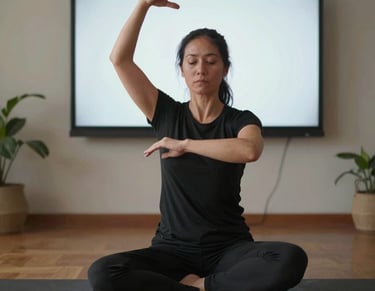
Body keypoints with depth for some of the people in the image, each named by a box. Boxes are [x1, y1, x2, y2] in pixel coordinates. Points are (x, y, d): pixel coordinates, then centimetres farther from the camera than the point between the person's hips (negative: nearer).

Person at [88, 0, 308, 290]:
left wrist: (185, 144, -18)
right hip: (174, 249, 1)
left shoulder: (241, 120, 0)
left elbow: (250, 150, -26)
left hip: (229, 248, -1)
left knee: (292, 260, -31)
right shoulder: (167, 114, 5)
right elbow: (120, 59, -2)